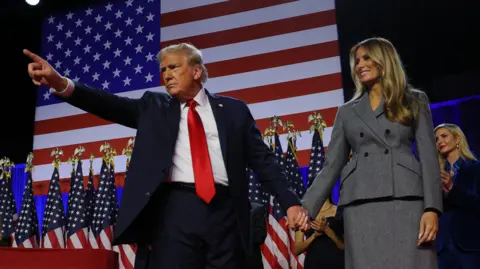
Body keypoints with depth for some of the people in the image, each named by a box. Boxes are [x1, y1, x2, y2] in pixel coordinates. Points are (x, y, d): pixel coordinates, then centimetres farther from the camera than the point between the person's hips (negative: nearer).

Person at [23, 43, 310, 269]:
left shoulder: (233, 110, 14)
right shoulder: (154, 106, 16)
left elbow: (262, 158, 11)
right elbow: (114, 105, 0)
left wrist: (291, 202, 0)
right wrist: (62, 84, -16)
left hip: (224, 212, 0)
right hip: (173, 211, 0)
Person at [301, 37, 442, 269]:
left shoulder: (415, 101, 14)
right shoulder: (347, 111, 19)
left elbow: (428, 157, 4)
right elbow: (331, 165, 14)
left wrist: (431, 208, -8)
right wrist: (307, 207, 2)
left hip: (406, 199, -2)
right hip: (360, 204, 2)